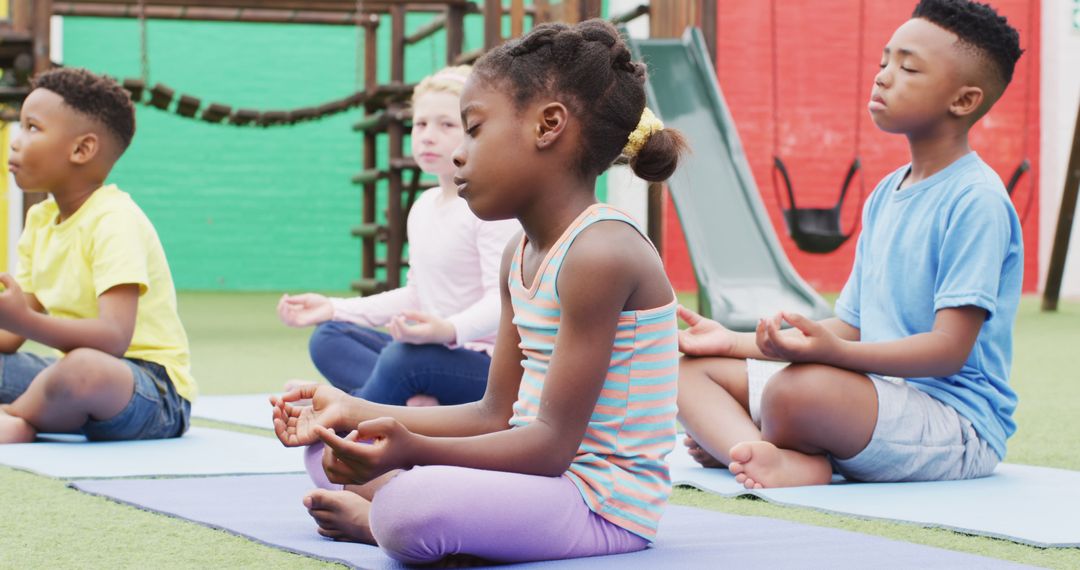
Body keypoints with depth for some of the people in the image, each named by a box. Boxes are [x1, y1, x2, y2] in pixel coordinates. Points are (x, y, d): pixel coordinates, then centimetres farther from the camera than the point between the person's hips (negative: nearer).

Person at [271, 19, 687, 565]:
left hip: (603, 502, -10)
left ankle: (371, 519, -3)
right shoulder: (521, 256, 10)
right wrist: (355, 412, 5)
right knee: (330, 454, 16)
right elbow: (496, 415, 11)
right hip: (542, 470, 10)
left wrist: (415, 449, -35)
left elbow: (553, 443, -23)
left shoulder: (599, 253, -21)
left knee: (412, 511, -34)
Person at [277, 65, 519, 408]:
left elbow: (503, 301, -22)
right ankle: (418, 403, -25)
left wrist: (451, 330, -43)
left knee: (404, 357, -36)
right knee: (328, 338, -2)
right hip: (438, 353, 9)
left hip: (490, 366, -9)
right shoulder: (423, 207, 15)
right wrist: (334, 309, 14)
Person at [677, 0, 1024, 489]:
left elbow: (950, 348, -20)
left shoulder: (976, 200, -12)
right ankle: (779, 461, -26)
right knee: (690, 366, 1)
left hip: (956, 420, -9)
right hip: (874, 395, 9)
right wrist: (738, 342, 9)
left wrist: (832, 351, -33)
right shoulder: (884, 196, 16)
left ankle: (728, 438, -6)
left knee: (799, 387, -38)